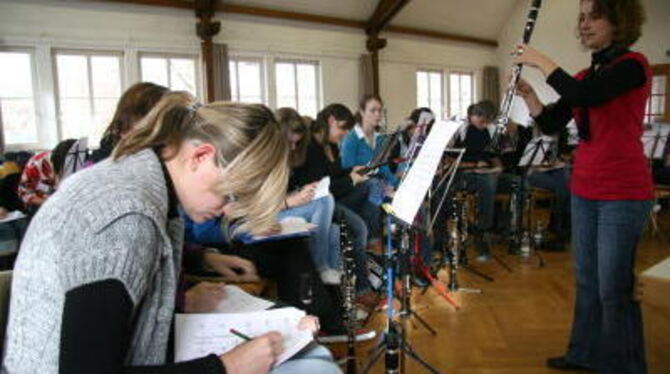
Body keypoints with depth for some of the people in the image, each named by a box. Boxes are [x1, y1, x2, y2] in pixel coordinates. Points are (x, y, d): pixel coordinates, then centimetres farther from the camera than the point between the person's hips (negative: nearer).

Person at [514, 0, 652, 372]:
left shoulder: (633, 64, -9)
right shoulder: (584, 76, 12)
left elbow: (583, 97, -25)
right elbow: (551, 124, 7)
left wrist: (541, 61, -15)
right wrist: (528, 94, -9)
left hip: (623, 194, -7)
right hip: (584, 191, 7)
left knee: (614, 288, 0)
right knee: (586, 280, 16)